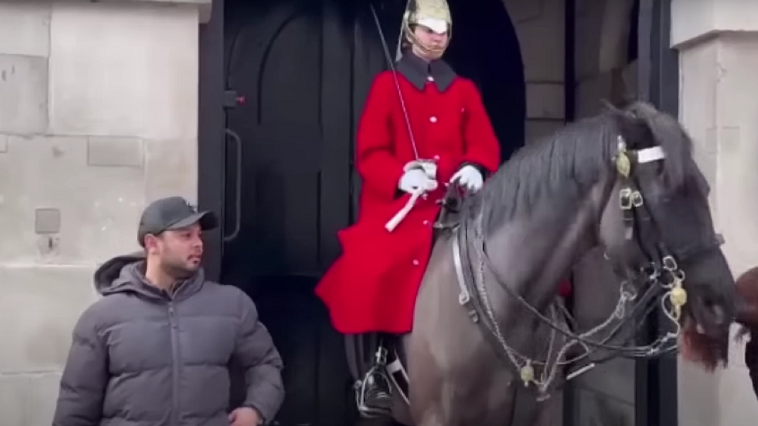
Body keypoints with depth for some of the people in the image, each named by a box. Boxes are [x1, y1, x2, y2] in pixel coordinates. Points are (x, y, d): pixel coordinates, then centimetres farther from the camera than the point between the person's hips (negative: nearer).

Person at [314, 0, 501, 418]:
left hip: (453, 206, 3)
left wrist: (475, 168, -16)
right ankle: (376, 367, -3)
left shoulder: (464, 90, 15)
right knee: (376, 275, -21)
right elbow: (368, 153, -3)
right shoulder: (387, 85, 5)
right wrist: (402, 176, -21)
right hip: (398, 204, -3)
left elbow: (484, 144, 8)